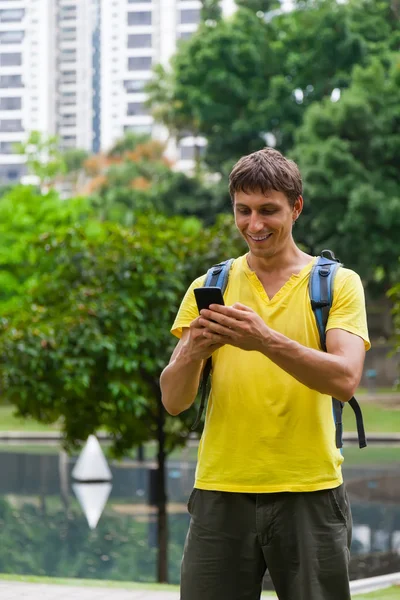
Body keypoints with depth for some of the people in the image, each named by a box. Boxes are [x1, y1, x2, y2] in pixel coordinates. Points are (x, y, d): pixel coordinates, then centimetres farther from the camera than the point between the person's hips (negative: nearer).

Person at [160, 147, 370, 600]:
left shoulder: (338, 283, 4)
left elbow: (345, 380, -13)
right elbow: (173, 401, 1)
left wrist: (266, 340, -27)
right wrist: (193, 351, -20)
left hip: (309, 494, -1)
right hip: (221, 494, 1)